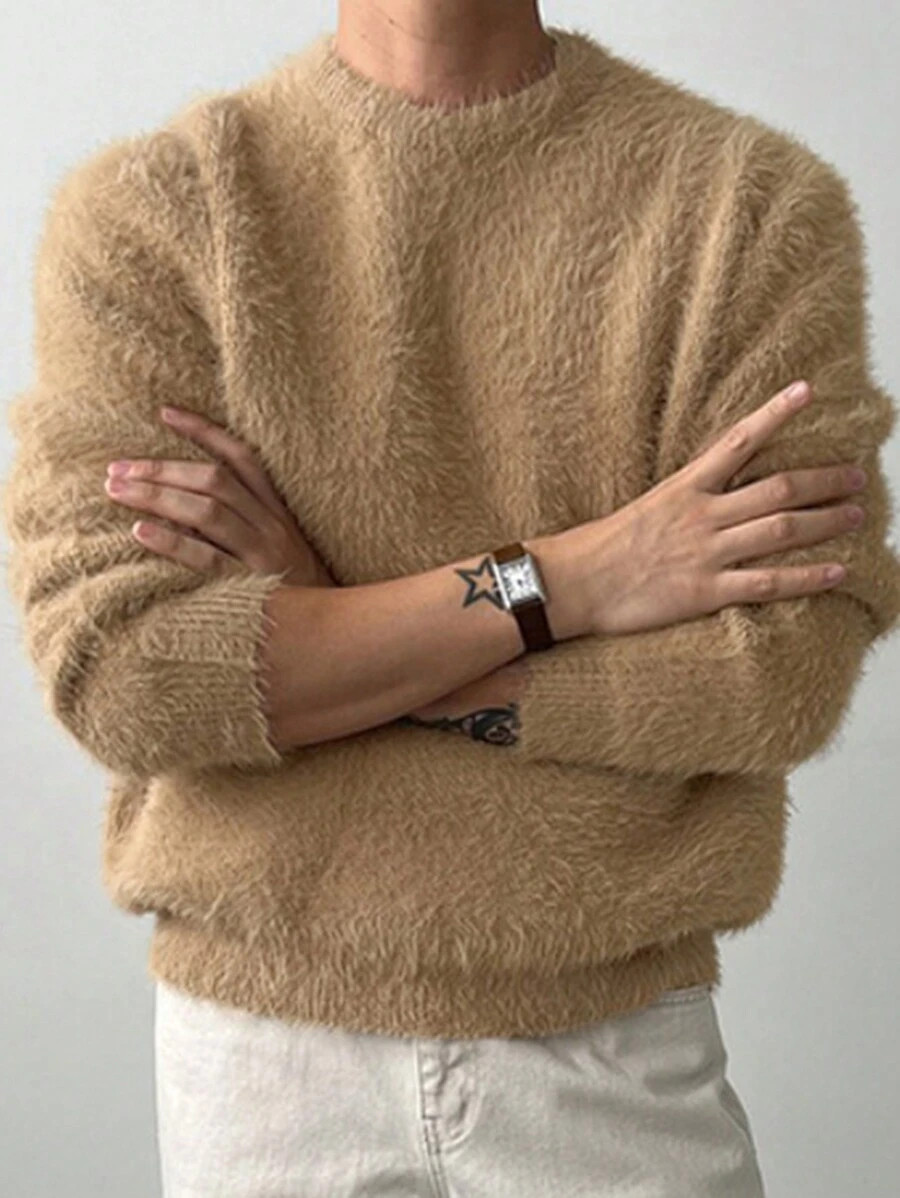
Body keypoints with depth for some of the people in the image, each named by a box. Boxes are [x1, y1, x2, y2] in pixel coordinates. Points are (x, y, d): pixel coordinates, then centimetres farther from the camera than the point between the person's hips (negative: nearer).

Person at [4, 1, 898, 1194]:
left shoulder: (763, 202, -6)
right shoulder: (138, 209, -6)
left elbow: (788, 674, -15)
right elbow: (112, 671, -15)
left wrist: (319, 633, -16)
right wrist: (566, 580, -17)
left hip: (619, 1048, 0)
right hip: (263, 1034, 0)